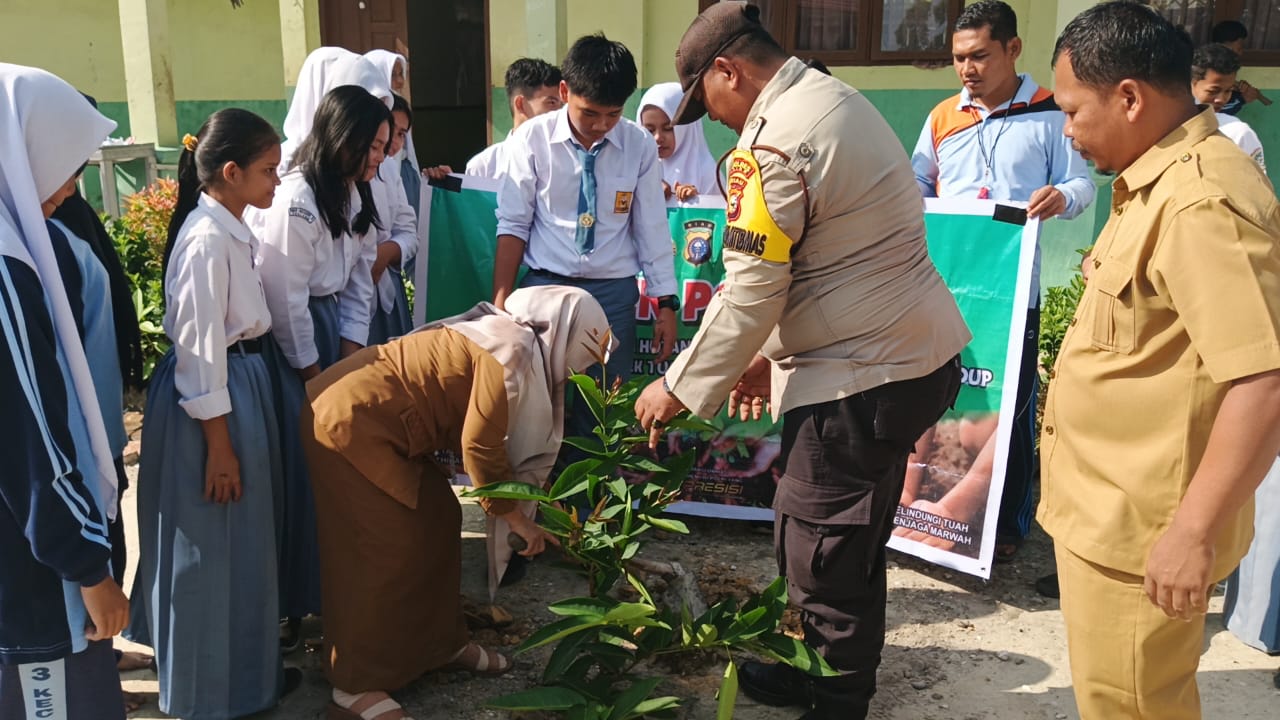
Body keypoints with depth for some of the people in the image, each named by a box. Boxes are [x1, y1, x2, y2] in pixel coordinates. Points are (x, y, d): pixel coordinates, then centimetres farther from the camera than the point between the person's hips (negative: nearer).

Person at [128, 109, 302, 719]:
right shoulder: (208, 240, -23)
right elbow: (199, 353, -23)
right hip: (211, 402, -10)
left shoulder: (231, 227, 6)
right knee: (216, 548, 6)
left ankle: (245, 663, 41)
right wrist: (219, 447, -20)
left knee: (241, 541, 22)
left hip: (241, 384, 10)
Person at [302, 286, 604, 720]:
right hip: (348, 422, -10)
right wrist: (515, 516, -5)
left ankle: (443, 644, 26)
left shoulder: (507, 339, 13)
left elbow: (492, 440, 17)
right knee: (385, 546, -7)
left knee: (437, 521, 14)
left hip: (376, 421, 10)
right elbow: (479, 447, -17)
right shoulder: (513, 352, -18)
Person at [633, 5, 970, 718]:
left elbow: (749, 295, -17)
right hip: (920, 351, 10)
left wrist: (678, 389, -5)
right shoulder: (837, 97, 13)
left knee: (823, 556, 3)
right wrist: (772, 352, 21)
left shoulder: (771, 147, -18)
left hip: (863, 376, -10)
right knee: (850, 539, 22)